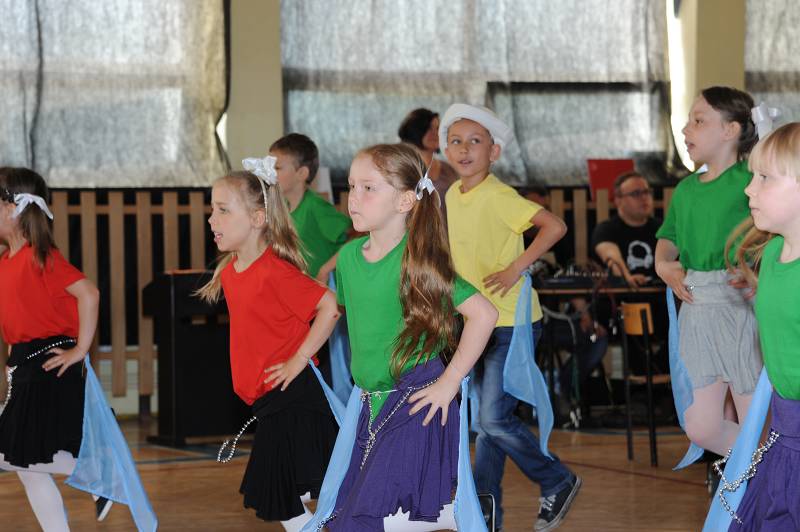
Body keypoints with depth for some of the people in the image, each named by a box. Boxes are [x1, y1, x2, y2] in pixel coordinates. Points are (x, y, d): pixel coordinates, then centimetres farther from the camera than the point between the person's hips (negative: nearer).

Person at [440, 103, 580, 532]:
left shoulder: (498, 197, -17)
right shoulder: (452, 196, 7)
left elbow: (554, 226, -26)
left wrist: (516, 268, -26)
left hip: (511, 323, -8)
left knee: (493, 417, -12)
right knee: (486, 420, 11)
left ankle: (558, 482, 8)